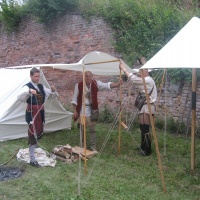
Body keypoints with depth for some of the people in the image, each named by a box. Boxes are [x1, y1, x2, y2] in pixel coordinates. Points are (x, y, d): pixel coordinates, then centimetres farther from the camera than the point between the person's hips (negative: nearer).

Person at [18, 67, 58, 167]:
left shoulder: (41, 86, 10)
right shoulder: (27, 86, -10)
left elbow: (53, 95, 13)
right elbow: (20, 97, -29)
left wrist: (53, 90, -9)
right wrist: (29, 91, -46)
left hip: (40, 112, 7)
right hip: (32, 113, -7)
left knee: (39, 132, 16)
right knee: (33, 134, -6)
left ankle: (33, 150, 40)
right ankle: (32, 160, 0)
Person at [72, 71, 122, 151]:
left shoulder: (96, 84, -6)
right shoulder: (79, 85, -9)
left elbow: (107, 85, -19)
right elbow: (75, 99, -2)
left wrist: (117, 84, -37)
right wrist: (75, 111, -3)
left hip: (92, 109, 1)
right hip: (82, 109, -1)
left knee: (92, 129, 5)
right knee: (82, 129, 8)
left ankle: (93, 147, 16)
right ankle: (81, 146, 25)